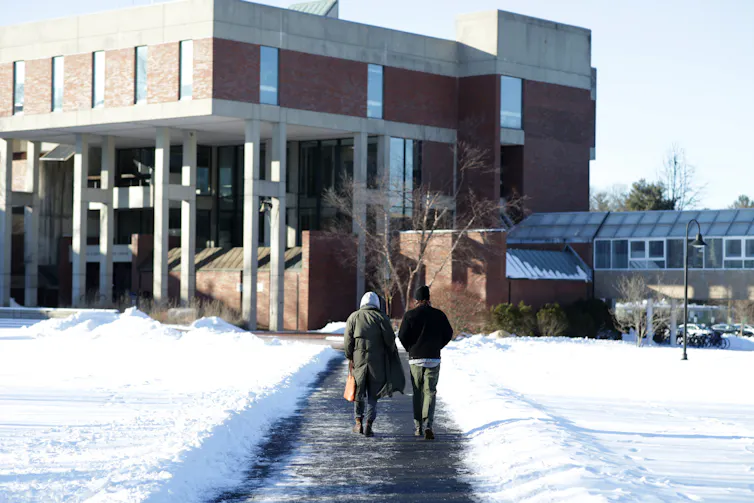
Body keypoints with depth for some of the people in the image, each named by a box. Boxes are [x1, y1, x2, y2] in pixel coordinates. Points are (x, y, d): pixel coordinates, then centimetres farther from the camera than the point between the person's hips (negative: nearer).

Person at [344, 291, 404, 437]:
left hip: (358, 359, 1)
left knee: (358, 391, 17)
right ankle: (369, 425, -2)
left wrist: (349, 358, 2)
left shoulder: (353, 317, 5)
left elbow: (348, 339, -3)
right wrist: (391, 353, 9)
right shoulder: (381, 317, 0)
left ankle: (358, 422, 13)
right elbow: (390, 337, -7)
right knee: (373, 393, 6)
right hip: (377, 360, -1)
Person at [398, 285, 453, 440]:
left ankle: (418, 427, 15)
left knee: (417, 393, 12)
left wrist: (411, 349, 11)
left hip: (415, 359, 0)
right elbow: (448, 334, 4)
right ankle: (427, 425, -18)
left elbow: (402, 336, -6)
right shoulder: (439, 315, 1)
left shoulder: (409, 315, -4)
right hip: (433, 358, 0)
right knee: (430, 392, 0)